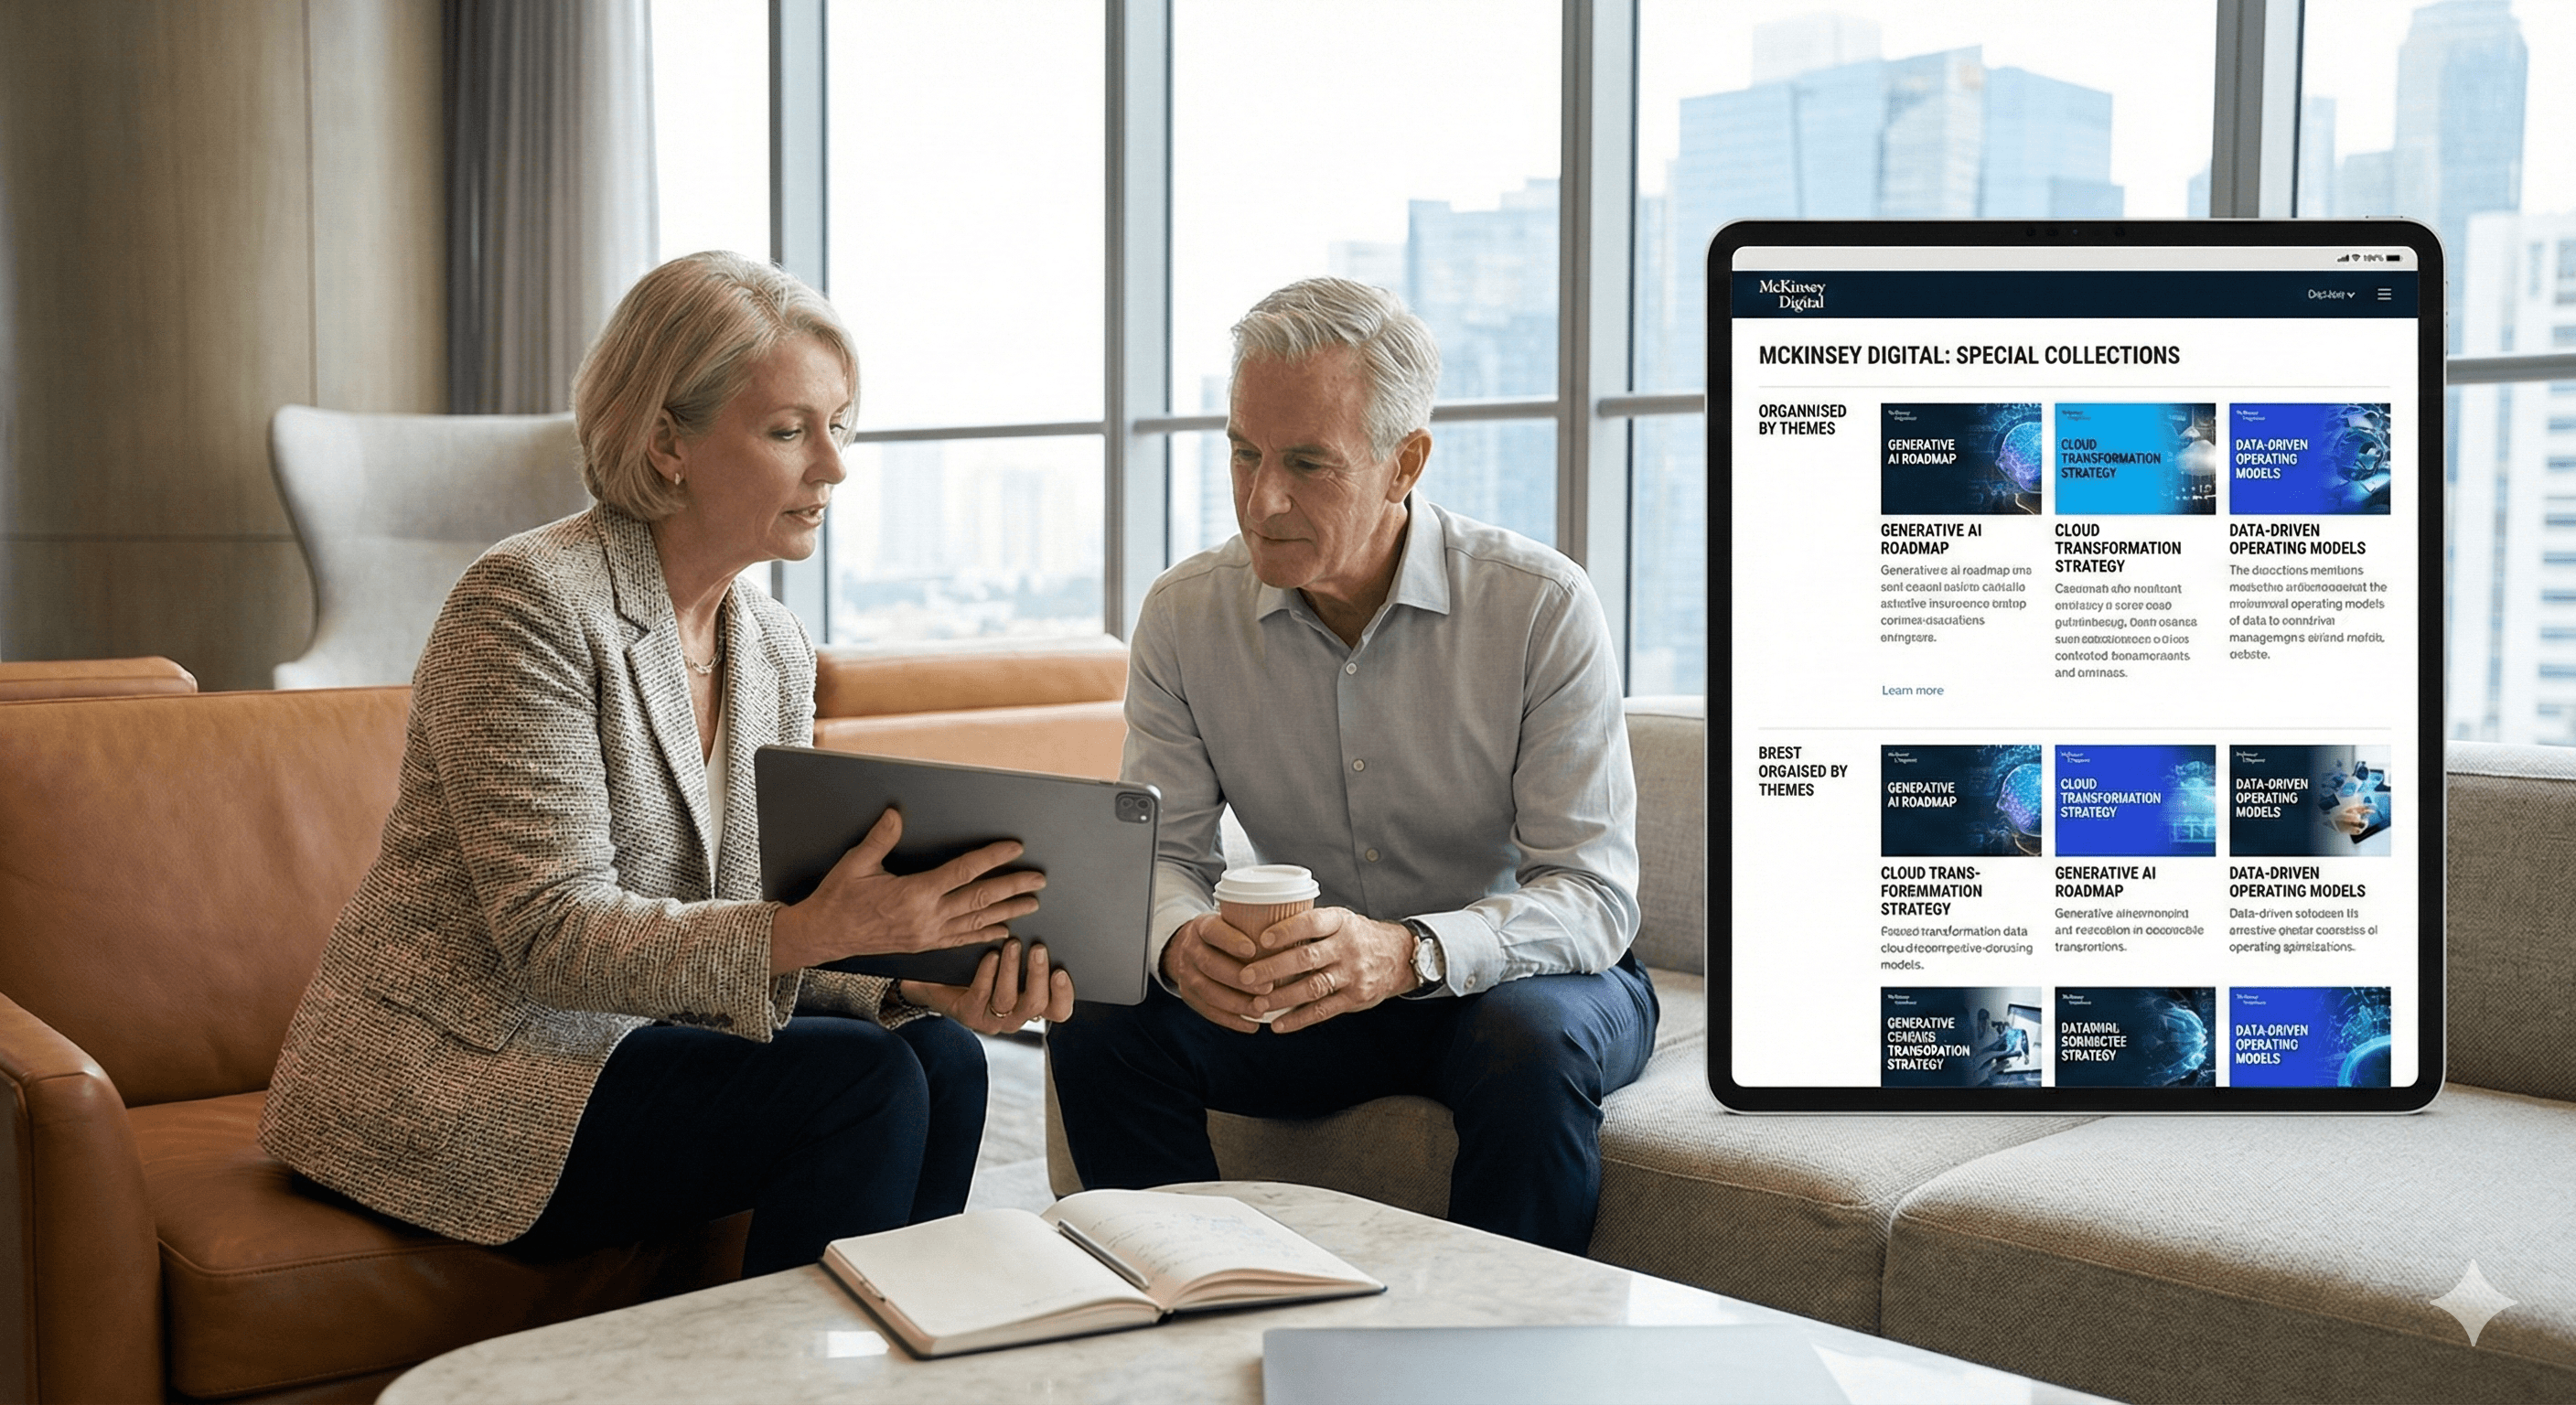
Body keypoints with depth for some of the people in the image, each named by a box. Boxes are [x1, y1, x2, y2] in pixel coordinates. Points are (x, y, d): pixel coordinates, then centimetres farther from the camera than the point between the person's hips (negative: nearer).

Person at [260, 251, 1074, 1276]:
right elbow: (552, 931, -24)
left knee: (940, 1057, -14)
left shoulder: (774, 649, 6)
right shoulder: (530, 601, -17)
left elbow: (759, 931, 4)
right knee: (859, 1079, -22)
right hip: (453, 1072, -7)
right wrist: (816, 932, -38)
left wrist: (922, 978, -17)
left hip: (614, 1036, 7)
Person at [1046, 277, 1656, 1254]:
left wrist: (1408, 952, -40)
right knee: (1101, 1027, -20)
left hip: (1522, 976, -3)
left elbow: (1595, 895, -21)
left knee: (1531, 1044, -36)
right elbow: (1162, 850, -5)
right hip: (1311, 995, 3)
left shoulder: (1541, 606, -17)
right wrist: (1182, 942, -31)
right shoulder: (1185, 614, -6)